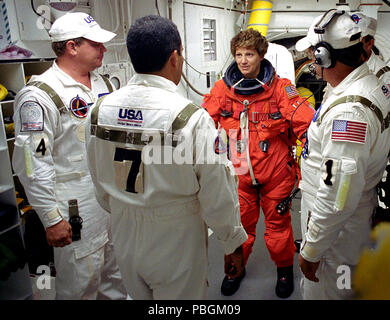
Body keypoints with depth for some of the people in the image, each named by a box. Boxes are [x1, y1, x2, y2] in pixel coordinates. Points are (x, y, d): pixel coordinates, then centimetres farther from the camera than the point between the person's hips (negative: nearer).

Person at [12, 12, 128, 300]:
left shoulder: (103, 83, 9)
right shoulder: (39, 96, -16)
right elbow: (33, 165, -18)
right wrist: (52, 219, -16)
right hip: (77, 210, -7)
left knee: (117, 276, 21)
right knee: (81, 285, 9)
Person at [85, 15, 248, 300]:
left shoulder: (100, 109, -6)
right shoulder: (192, 118, -24)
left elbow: (99, 184, 5)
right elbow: (218, 194, -18)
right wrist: (233, 244, -1)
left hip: (124, 239, 5)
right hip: (176, 247, -5)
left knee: (140, 295, 27)